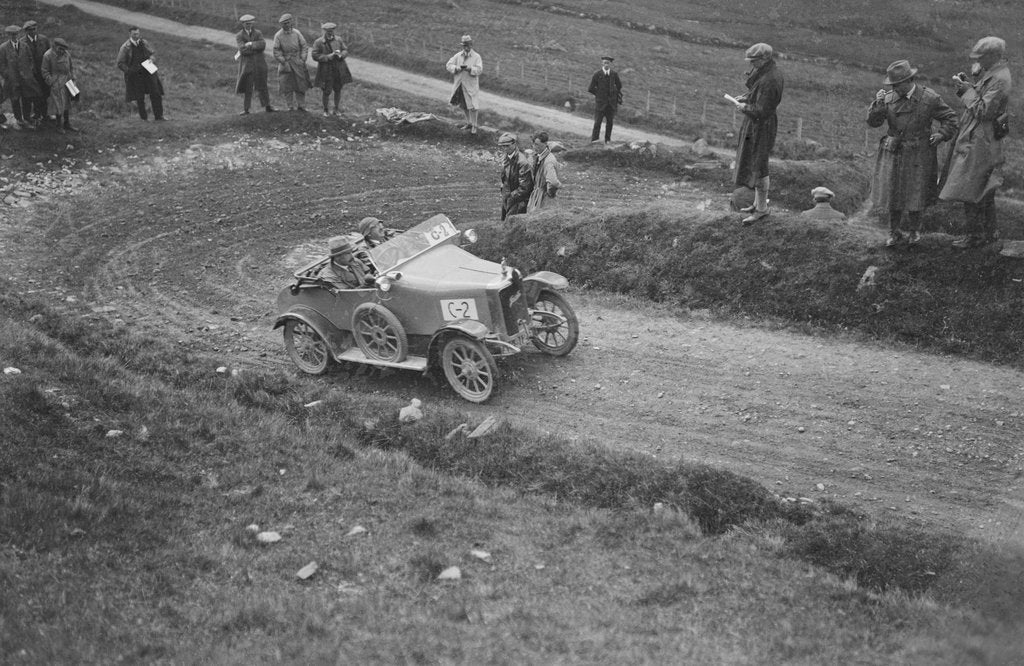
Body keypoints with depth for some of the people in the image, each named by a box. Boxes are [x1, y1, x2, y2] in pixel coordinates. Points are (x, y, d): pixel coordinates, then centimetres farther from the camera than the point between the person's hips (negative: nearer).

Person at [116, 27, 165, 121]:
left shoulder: (144, 43, 2)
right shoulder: (125, 48, -10)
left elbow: (152, 53, 19)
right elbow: (120, 64, -7)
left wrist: (151, 58, -3)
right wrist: (129, 70, -19)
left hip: (148, 72, 3)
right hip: (135, 75, -3)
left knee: (156, 94, 0)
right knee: (140, 98, 5)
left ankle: (158, 116, 11)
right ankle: (144, 117, 19)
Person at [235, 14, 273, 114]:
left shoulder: (258, 33, 8)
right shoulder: (239, 36, 0)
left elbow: (263, 45, -10)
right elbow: (243, 49, -15)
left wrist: (250, 44, -15)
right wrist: (256, 47, -10)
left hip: (259, 64, 2)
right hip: (246, 64, -2)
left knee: (262, 86, 7)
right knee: (247, 88, -2)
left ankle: (267, 107, 12)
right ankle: (245, 109, 3)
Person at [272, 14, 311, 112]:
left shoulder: (297, 33, -3)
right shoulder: (278, 36, -7)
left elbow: (304, 47, 3)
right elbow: (276, 52, -5)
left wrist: (302, 60, -5)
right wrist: (284, 62, -10)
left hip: (298, 63, 1)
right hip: (285, 64, -1)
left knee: (300, 85, 5)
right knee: (286, 87, 0)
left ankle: (301, 106, 16)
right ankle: (290, 107, 10)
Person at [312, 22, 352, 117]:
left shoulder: (338, 40, 4)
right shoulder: (318, 42, -7)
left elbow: (346, 50, 7)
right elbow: (315, 56, -11)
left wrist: (340, 55, -16)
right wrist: (328, 57, -20)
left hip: (339, 70, 3)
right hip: (326, 71, -3)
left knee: (338, 90, 12)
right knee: (327, 91, -1)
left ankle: (336, 108, 31)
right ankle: (325, 110, 20)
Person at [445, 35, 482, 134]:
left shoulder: (476, 57, -3)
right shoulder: (458, 55, 7)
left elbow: (479, 70, -13)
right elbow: (448, 65, 2)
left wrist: (469, 68, -28)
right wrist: (457, 68, -17)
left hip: (471, 85, -4)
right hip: (459, 84, 4)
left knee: (472, 106, -6)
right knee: (463, 105, 14)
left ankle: (474, 126, 5)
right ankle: (469, 123, 30)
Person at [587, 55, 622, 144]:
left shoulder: (614, 74, 1)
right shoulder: (597, 74, -8)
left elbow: (619, 86, 19)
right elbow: (590, 89, -3)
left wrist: (616, 95, 13)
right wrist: (599, 94, 1)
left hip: (611, 103, 3)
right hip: (600, 102, -3)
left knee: (610, 122, 7)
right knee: (597, 122, -4)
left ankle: (607, 141, 16)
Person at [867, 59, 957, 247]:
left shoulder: (929, 98, -6)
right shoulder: (889, 99, -1)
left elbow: (949, 118, 5)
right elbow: (873, 122, -4)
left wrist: (942, 134, -8)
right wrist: (878, 104, -17)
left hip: (918, 155, -2)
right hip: (893, 153, 2)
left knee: (914, 194, 7)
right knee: (892, 193, 5)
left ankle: (914, 230, 27)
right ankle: (895, 232, 20)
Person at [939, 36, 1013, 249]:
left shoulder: (999, 80, -21)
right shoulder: (990, 72, 10)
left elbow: (983, 111, -23)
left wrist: (967, 90, -14)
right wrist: (965, 86, -1)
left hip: (981, 141, -10)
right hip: (976, 137, 10)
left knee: (969, 190, -5)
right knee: (984, 191, 18)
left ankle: (975, 235, 4)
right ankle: (988, 232, 28)